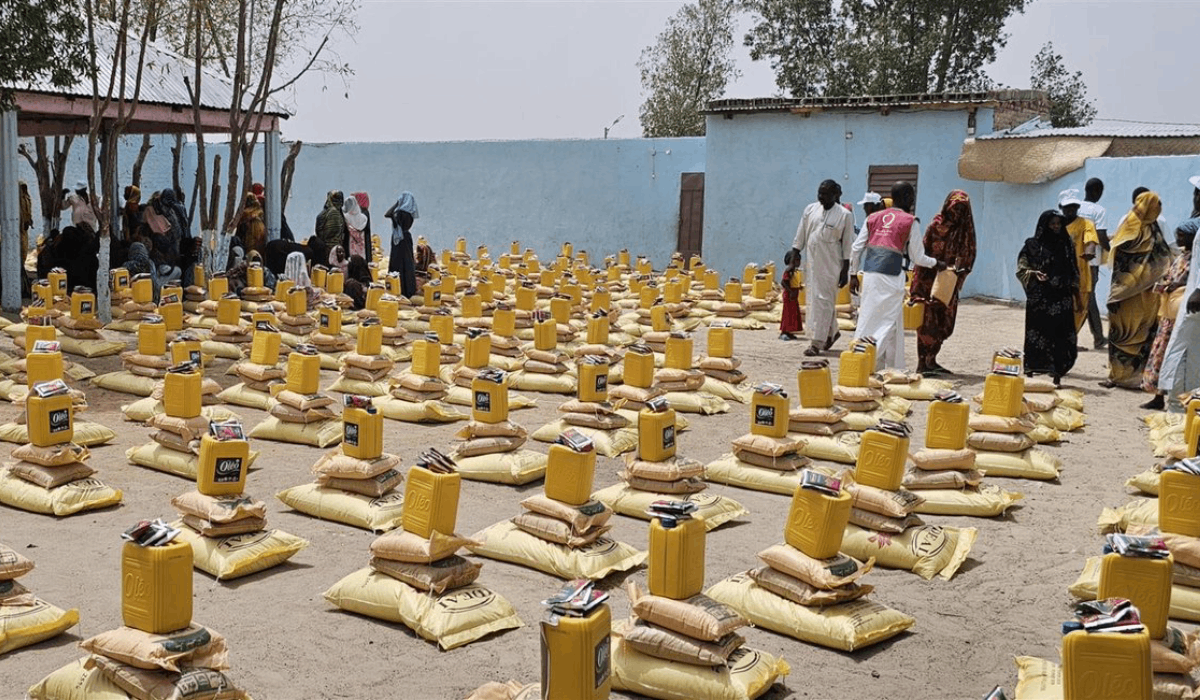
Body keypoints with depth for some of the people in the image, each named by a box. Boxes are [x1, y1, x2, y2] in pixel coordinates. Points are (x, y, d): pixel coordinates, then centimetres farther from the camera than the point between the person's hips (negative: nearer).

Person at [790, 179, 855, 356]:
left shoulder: (845, 215, -6)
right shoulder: (810, 210, 6)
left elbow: (848, 246, -5)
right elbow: (800, 236, 14)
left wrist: (845, 271, -7)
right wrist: (795, 254, 11)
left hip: (831, 265, -5)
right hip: (812, 262, 5)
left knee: (824, 301, -7)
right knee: (814, 300, 13)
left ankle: (816, 342, -4)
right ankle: (832, 332, 33)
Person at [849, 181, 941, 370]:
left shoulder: (873, 218, 12)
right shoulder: (910, 222, -2)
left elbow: (856, 248, 10)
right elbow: (917, 257, 1)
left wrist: (853, 274, 18)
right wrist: (937, 264, 19)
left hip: (869, 275, 6)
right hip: (891, 277, -5)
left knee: (868, 318, 11)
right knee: (888, 323, 2)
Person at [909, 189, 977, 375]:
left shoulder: (966, 229, 8)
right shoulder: (937, 225, -5)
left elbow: (969, 255, 7)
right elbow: (923, 252, -7)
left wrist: (961, 268, -13)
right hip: (930, 280, -5)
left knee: (945, 323, 9)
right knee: (928, 320, -7)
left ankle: (930, 360, 19)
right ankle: (922, 362, -4)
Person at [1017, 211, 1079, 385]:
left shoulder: (1066, 244, 11)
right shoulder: (1032, 245, 1)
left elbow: (1074, 272, 15)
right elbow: (1021, 269, 2)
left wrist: (1075, 294, 9)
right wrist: (1034, 274, -17)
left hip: (1062, 300, 3)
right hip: (1039, 300, -3)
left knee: (1061, 337, -2)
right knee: (1037, 336, -3)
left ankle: (1057, 374, 2)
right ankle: (1030, 372, 4)